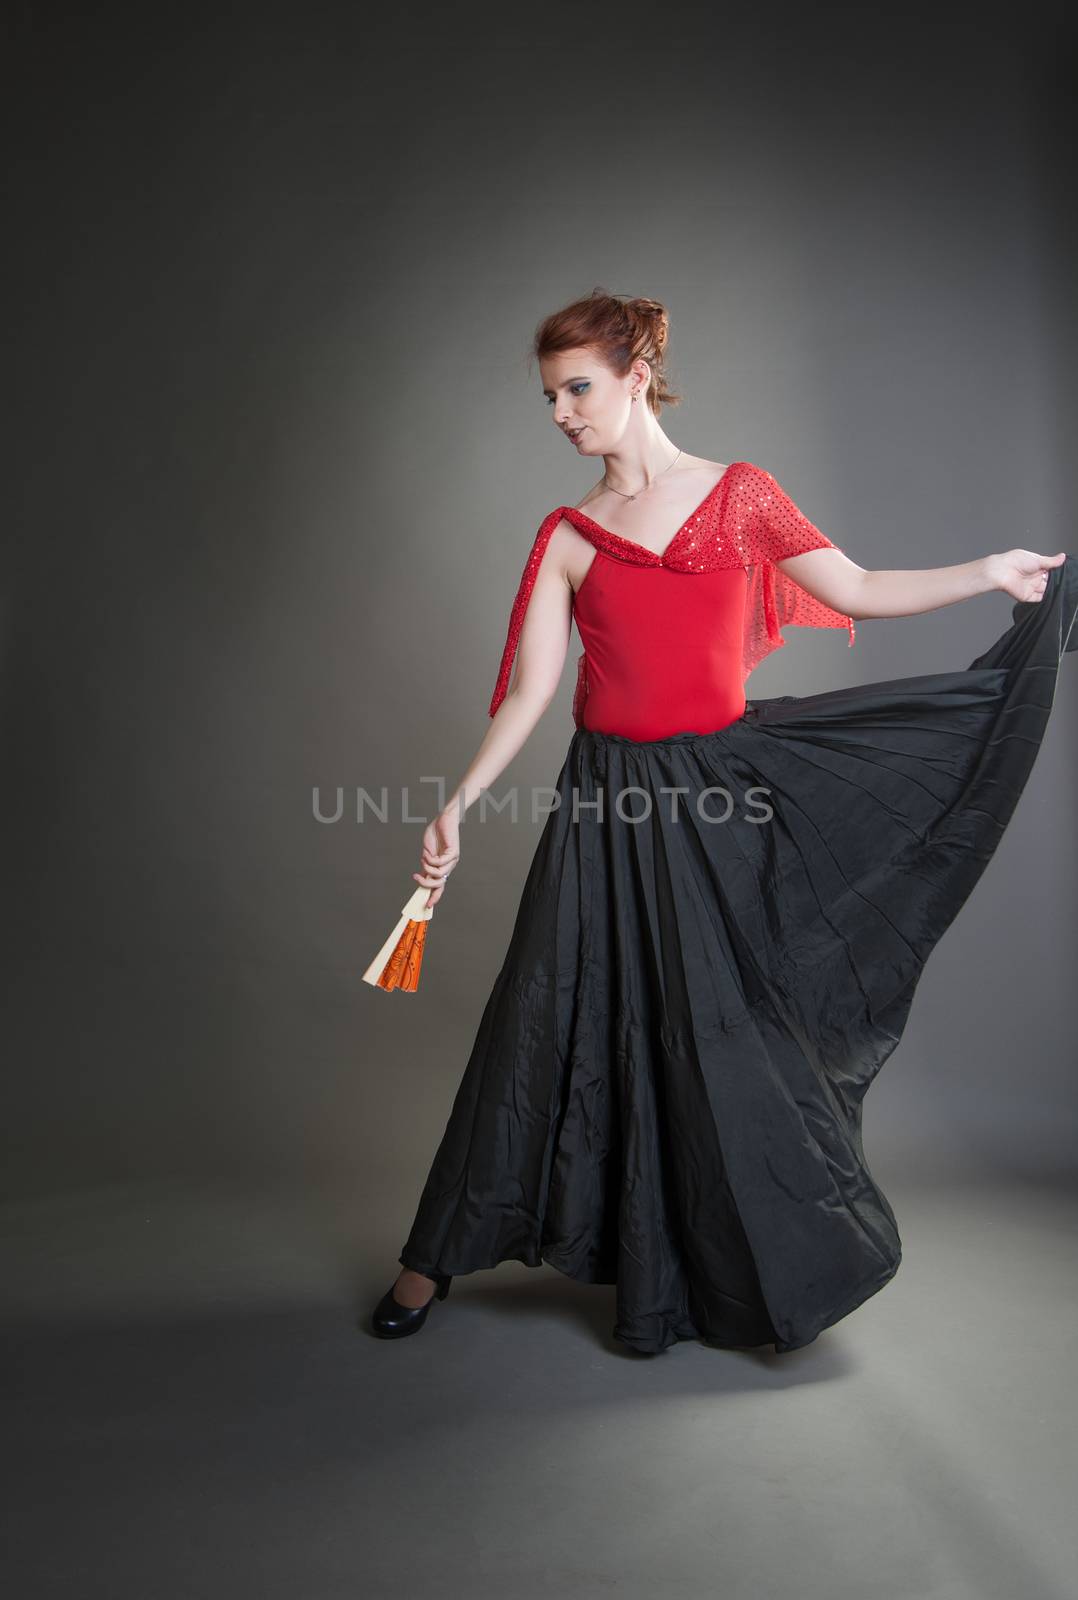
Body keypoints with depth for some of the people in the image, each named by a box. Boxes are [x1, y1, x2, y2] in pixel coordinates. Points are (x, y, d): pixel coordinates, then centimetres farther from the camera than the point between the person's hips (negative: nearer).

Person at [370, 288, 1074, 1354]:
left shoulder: (740, 494, 3)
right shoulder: (566, 537, 3)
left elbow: (858, 591, 6)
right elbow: (529, 689, -4)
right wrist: (458, 805, -14)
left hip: (720, 798, 0)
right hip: (609, 808, 1)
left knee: (724, 1034, 7)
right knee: (558, 1023, 3)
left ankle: (749, 1271, 32)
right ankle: (435, 1258, 20)